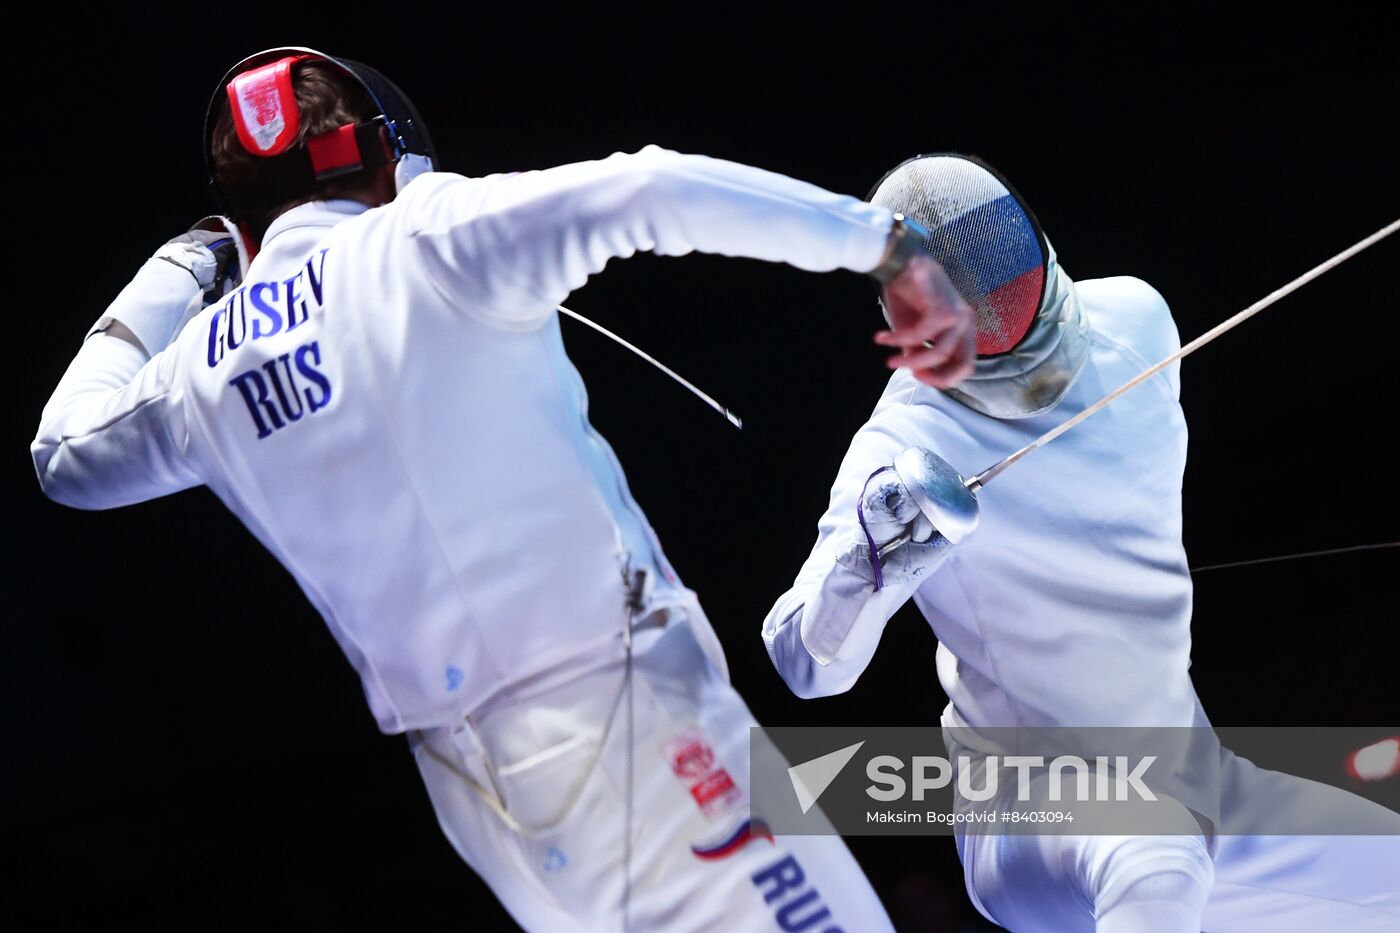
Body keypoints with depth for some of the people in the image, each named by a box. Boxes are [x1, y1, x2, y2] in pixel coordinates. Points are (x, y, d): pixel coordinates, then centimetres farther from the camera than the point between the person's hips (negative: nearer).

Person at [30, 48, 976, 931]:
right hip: (614, 709, -6)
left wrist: (164, 285, 39)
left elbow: (67, 457, 32)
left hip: (470, 784, 7)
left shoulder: (201, 365, 11)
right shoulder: (424, 246, -5)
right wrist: (883, 238, -13)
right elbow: (649, 191, -18)